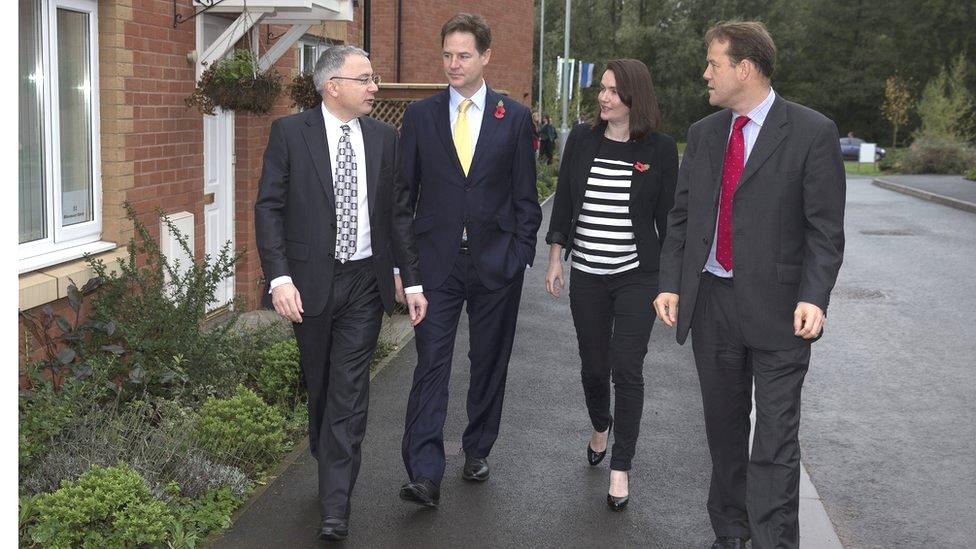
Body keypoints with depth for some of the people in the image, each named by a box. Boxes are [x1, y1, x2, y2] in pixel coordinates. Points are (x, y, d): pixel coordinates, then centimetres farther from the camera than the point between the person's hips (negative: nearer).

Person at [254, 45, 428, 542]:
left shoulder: (384, 138, 4)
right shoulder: (289, 133, -4)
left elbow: (400, 213, 8)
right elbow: (269, 208, -6)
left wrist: (414, 281, 3)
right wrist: (279, 278, -17)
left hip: (365, 282, 1)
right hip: (310, 281, -1)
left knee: (349, 390, -4)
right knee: (319, 386, 14)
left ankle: (335, 505, -1)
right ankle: (332, 472, 36)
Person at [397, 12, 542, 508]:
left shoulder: (514, 117, 3)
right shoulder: (420, 116, 4)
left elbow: (525, 195, 4)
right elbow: (405, 190, 6)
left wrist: (521, 253, -3)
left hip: (495, 260, 1)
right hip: (437, 259, 0)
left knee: (489, 363, 11)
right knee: (431, 363, -6)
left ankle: (477, 450, 29)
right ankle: (425, 475, -8)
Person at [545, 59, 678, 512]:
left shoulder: (660, 149, -5)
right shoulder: (581, 140, 2)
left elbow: (667, 216, -1)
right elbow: (563, 203, 7)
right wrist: (555, 259, 5)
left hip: (637, 277, -3)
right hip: (586, 276, 3)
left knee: (627, 370, -4)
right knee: (593, 365, 14)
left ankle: (620, 469, 6)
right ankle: (600, 426, 44)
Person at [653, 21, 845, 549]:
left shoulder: (812, 132, -6)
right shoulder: (703, 133, 9)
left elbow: (825, 228, -8)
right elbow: (681, 216, 11)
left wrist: (814, 298, -19)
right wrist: (671, 283, 1)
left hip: (777, 308, -5)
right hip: (711, 302, 5)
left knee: (775, 438, -2)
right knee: (723, 427, 15)